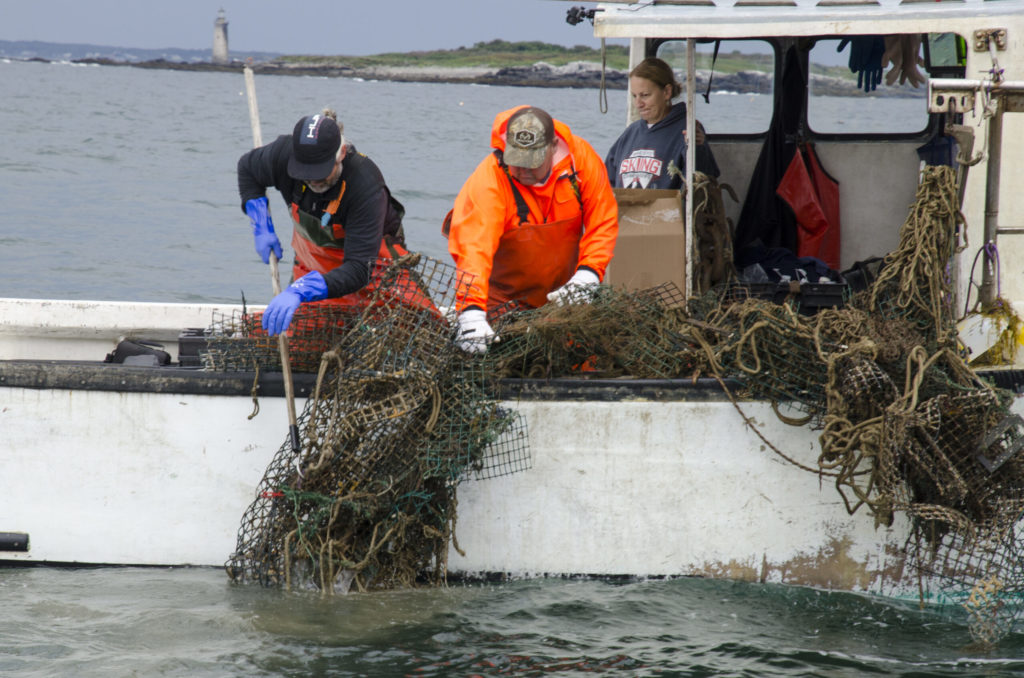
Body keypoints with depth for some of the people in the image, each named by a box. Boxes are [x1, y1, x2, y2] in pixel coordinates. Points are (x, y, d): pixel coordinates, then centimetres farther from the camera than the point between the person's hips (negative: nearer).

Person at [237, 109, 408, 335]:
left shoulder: (367, 186, -38)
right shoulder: (284, 153, -25)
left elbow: (359, 268, -43)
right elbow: (247, 168, 3)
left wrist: (299, 292, -57)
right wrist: (262, 229, -8)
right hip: (312, 256, 3)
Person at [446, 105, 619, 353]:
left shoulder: (581, 157, -14)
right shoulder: (488, 179, -26)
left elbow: (603, 223, -5)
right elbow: (473, 247, -36)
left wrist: (587, 274, -20)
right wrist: (471, 312, -48)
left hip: (561, 295, 3)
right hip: (505, 299, -3)